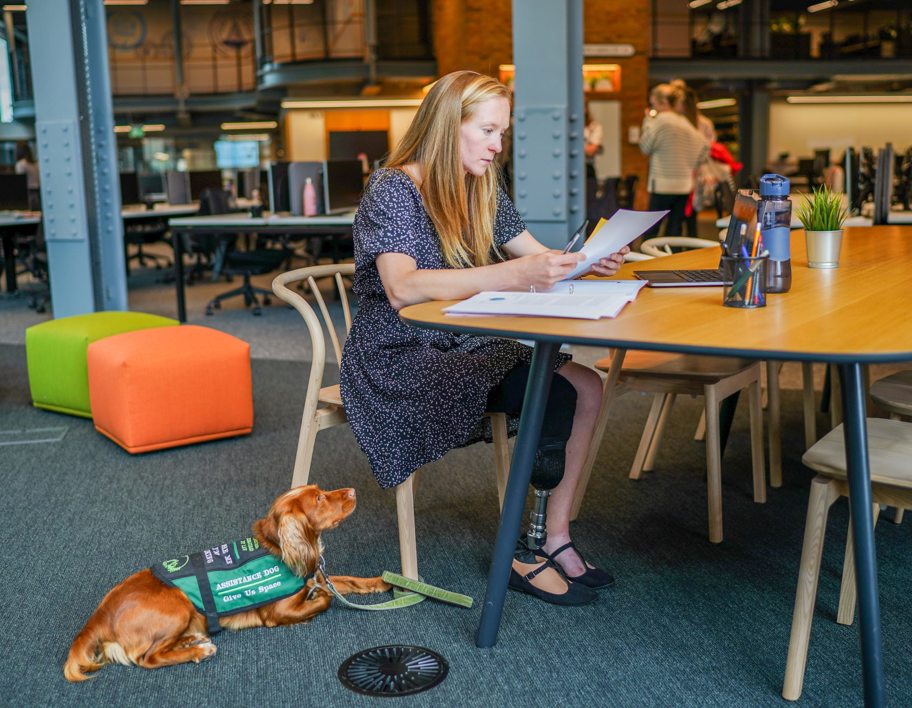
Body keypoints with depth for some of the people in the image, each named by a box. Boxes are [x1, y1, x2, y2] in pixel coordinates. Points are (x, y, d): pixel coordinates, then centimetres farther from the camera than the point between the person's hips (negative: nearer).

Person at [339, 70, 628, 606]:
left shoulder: (482, 190, 10)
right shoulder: (392, 190, -14)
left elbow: (536, 255, 14)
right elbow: (402, 289, -29)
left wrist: (587, 261, -10)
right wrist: (514, 275, -38)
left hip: (463, 348, 8)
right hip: (401, 361, -7)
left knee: (587, 386, -14)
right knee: (557, 399, -24)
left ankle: (557, 539, -8)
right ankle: (528, 554, -9)